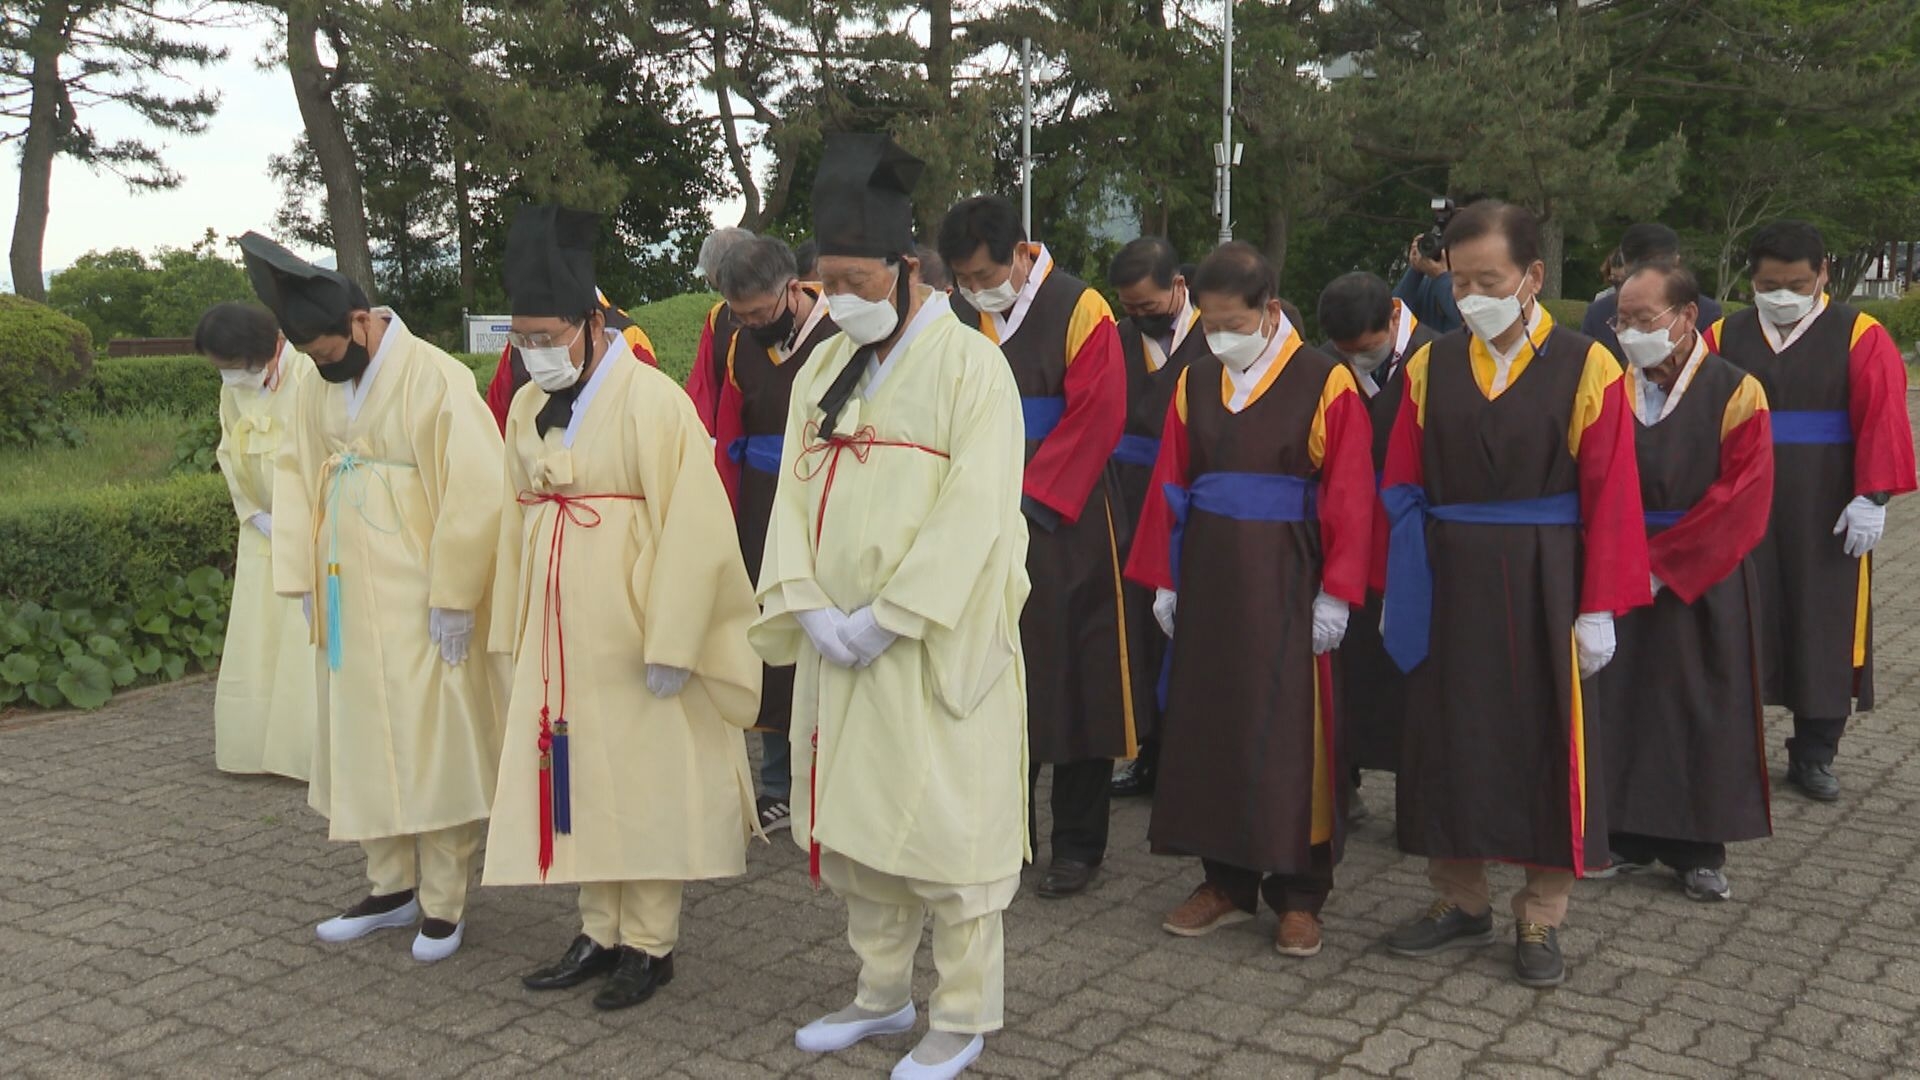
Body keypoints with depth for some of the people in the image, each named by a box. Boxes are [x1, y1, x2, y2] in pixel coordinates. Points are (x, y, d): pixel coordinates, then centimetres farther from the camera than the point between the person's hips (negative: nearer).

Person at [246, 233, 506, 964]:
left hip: (419, 607, -6)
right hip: (349, 605, 7)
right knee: (363, 742, 13)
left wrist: (453, 597, -16)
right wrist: (303, 579, 4)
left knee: (432, 745, 1)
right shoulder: (321, 388, 6)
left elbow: (473, 494, -17)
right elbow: (296, 476, 12)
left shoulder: (437, 379, -14)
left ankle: (444, 903, 12)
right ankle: (392, 887, 26)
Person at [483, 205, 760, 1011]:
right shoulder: (527, 411, 8)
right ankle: (601, 933, 25)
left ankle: (649, 944, 18)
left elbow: (692, 531, -16)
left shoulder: (652, 402, -13)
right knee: (579, 783, 12)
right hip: (559, 639, 6)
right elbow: (518, 523, 14)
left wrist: (670, 644, -17)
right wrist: (513, 633, 12)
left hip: (632, 640, -6)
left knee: (645, 787, 4)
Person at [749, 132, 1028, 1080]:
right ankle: (882, 991, 30)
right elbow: (793, 497, 7)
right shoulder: (822, 372, 10)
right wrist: (808, 609, -7)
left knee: (944, 826, 1)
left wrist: (886, 619, -19)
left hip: (937, 646, -6)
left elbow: (973, 514, -16)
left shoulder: (969, 367, -10)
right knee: (850, 819, 13)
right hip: (836, 644, 6)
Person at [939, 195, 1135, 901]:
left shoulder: (1079, 312, -7)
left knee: (1074, 681, 3)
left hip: (1063, 525, -4)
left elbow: (1096, 421, -11)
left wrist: (1032, 497, -15)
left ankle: (1078, 844, 14)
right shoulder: (955, 316, 6)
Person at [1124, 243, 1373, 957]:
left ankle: (1298, 893, 14)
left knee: (1287, 730, 1)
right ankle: (1227, 881, 22)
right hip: (1207, 572, 5)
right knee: (1208, 722, 8)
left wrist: (1335, 594, -11)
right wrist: (1164, 578, 7)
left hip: (1285, 580, -4)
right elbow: (1170, 485, 10)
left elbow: (1348, 495, -8)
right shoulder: (1196, 382, 7)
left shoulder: (1325, 383, -7)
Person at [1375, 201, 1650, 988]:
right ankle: (1460, 900, 25)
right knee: (1447, 739, 9)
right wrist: (1397, 589, 0)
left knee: (1546, 744, 4)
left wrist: (1599, 608, -10)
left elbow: (1611, 500, -7)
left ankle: (1540, 921, 18)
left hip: (1544, 588, -3)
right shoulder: (1430, 369, 3)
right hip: (1447, 583, 3)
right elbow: (1403, 489, 5)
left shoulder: (1585, 369, -5)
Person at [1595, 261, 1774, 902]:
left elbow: (1743, 500, -13)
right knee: (1620, 705, 6)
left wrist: (1661, 562, -17)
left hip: (1702, 584, -3)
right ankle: (1627, 836, 20)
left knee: (1700, 711, 6)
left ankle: (1698, 847, 19)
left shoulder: (1735, 393, -8)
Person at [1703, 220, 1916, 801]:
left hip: (1824, 516, -1)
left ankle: (1814, 755, 17)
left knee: (1824, 630, 6)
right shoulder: (1723, 337, 4)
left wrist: (1872, 496, -15)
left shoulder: (1859, 338, -2)